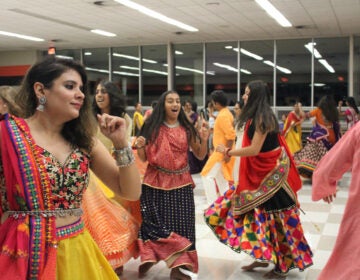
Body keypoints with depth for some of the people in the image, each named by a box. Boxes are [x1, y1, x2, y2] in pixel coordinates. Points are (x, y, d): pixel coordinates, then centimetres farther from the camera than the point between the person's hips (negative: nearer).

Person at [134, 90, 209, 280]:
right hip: (155, 183, -2)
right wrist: (139, 147, -18)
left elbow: (200, 155, 7)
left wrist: (204, 140, -10)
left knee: (181, 223, 3)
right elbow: (144, 158, 2)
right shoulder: (152, 127, -1)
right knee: (152, 222, 0)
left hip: (181, 184, 2)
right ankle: (148, 259, 18)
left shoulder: (187, 129, 4)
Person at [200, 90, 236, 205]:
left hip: (222, 153, -10)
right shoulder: (226, 113, 13)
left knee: (207, 176, -7)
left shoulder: (223, 115, -19)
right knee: (220, 178, 17)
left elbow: (231, 135, -26)